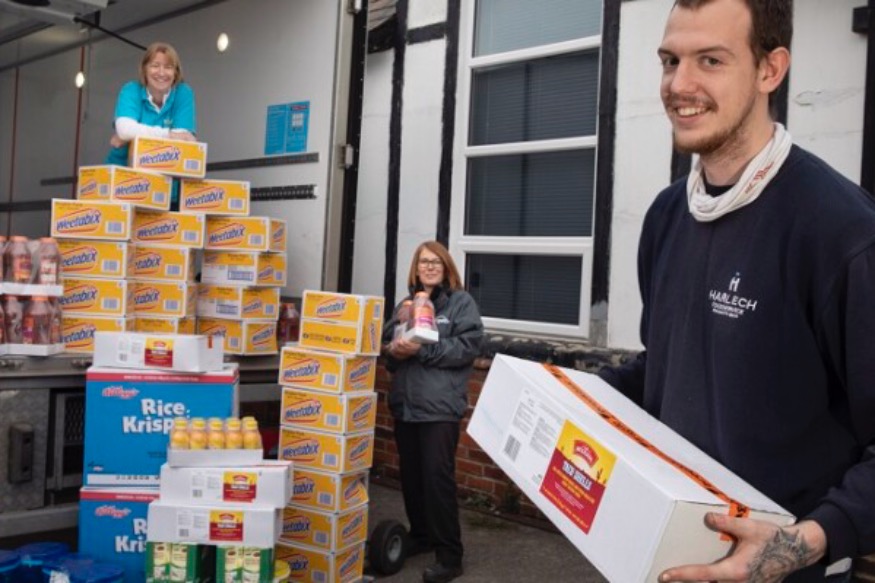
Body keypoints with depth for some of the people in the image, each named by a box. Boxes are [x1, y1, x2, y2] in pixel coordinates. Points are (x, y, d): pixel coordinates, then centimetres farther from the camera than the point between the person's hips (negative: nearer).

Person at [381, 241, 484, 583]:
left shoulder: (462, 302, 1)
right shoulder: (406, 304, 17)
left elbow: (468, 346, -11)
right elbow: (385, 342, 17)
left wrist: (421, 349, -19)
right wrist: (393, 350, -8)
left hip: (440, 407, -6)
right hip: (404, 404, 6)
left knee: (437, 478, -7)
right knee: (410, 476, 12)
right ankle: (420, 535, 30)